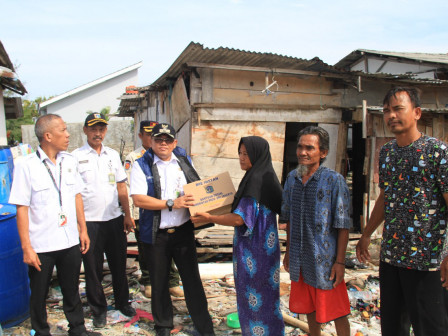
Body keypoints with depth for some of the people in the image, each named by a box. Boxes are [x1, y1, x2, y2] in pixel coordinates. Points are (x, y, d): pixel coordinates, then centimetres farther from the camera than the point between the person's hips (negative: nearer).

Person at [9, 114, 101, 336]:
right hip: (41, 245, -4)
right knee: (39, 295, 14)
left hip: (70, 241, 5)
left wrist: (83, 230, 11)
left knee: (72, 291, 20)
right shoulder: (26, 166, -13)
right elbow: (22, 209, -12)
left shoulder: (69, 161, 3)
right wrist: (26, 247, -13)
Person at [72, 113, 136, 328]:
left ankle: (122, 301, 34)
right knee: (93, 268, 9)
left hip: (115, 219, 4)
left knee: (119, 264, 15)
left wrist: (127, 215, 9)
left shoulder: (113, 155, 8)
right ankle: (98, 309, 26)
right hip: (90, 221, -3)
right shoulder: (75, 157, -5)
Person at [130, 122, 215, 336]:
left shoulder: (184, 162, 7)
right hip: (156, 234, -2)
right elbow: (138, 199, -15)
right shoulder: (142, 165, -4)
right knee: (159, 282, 13)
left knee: (192, 279, 7)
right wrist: (172, 203, -20)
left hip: (183, 230, 2)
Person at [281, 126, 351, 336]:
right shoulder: (292, 178, 4)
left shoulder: (334, 181, -13)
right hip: (300, 261, 5)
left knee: (336, 313, 7)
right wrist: (288, 251, 14)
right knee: (310, 311, 19)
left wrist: (340, 261, -13)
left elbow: (342, 225, -12)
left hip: (325, 261, -5)